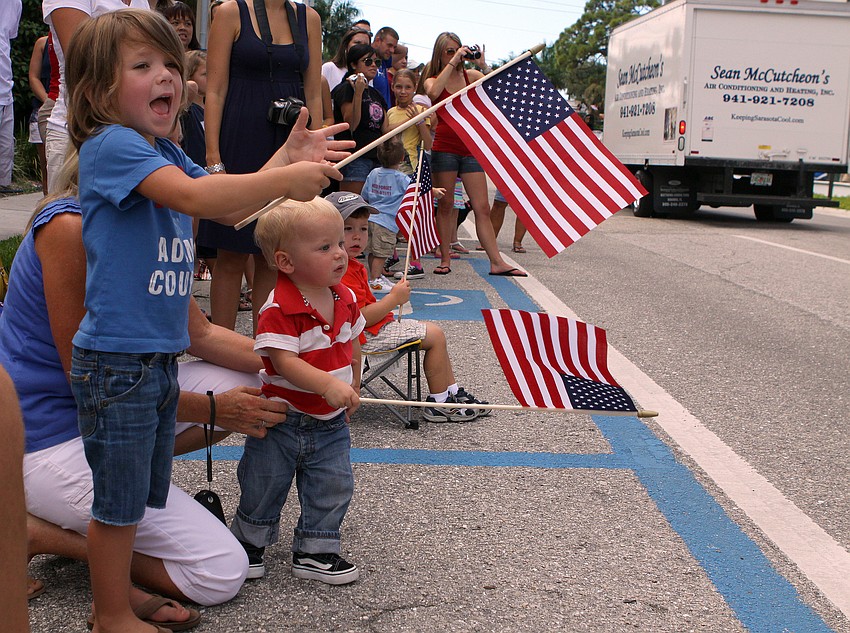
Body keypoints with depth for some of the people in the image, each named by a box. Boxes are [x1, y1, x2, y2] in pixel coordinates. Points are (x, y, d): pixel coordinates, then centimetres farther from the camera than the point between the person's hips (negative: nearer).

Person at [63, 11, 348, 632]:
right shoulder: (109, 144, -16)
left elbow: (230, 207, 15)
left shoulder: (167, 152, 12)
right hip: (116, 357, -9)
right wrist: (285, 180, -28)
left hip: (160, 356, 9)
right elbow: (192, 196, -30)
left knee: (140, 492, 20)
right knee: (120, 497, 5)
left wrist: (286, 158, 3)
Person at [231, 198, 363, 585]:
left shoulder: (346, 298, -1)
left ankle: (315, 551, 23)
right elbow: (284, 361, -30)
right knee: (264, 485, 10)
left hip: (331, 423, 5)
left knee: (332, 488, 7)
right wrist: (328, 384, -40)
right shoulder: (279, 309, -24)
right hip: (283, 419, -5)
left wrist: (352, 388, 19)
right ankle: (249, 540, 34)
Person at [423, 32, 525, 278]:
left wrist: (483, 66, -11)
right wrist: (452, 63, -18)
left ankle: (497, 262, -3)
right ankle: (445, 260, 10)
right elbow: (434, 92, -21)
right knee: (445, 205, 3)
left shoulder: (470, 76, 10)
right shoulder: (432, 80, 5)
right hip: (445, 149, -2)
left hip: (471, 148, 2)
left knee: (482, 208, -1)